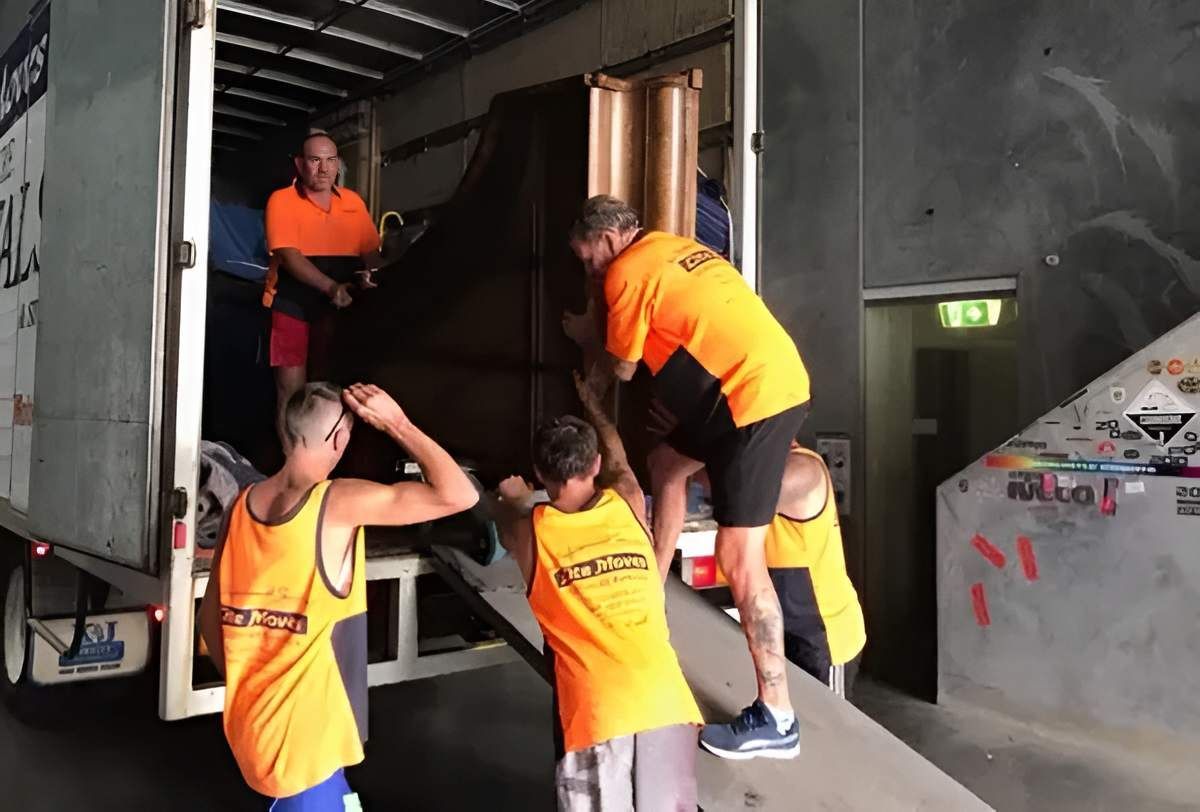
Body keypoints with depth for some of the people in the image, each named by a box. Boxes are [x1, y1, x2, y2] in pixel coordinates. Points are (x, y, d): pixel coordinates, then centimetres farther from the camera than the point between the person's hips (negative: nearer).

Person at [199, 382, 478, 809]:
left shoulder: (243, 506, 0)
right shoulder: (339, 503, -20)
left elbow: (210, 619, 8)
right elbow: (459, 495, -21)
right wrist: (397, 424, -13)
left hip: (251, 725, 7)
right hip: (306, 739, -7)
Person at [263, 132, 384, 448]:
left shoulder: (354, 203, 8)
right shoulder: (282, 200, -6)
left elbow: (371, 252, 13)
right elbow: (289, 256, -16)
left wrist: (373, 276, -11)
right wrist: (331, 287, -31)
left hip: (340, 310, 4)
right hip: (293, 308, -4)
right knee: (291, 394, -4)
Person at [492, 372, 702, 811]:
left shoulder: (530, 531, 8)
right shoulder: (628, 504, 12)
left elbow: (507, 506, 34)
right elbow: (617, 456, 36)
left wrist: (514, 495, 58)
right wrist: (590, 400, 53)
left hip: (597, 711, -2)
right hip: (665, 701, 2)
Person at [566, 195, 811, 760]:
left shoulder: (626, 272, -6)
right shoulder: (669, 247, 19)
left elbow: (622, 369, 4)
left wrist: (591, 381, 25)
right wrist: (592, 333, 29)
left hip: (755, 395, -10)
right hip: (771, 381, 10)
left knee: (738, 558, -8)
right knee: (665, 463, 25)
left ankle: (775, 719, -1)